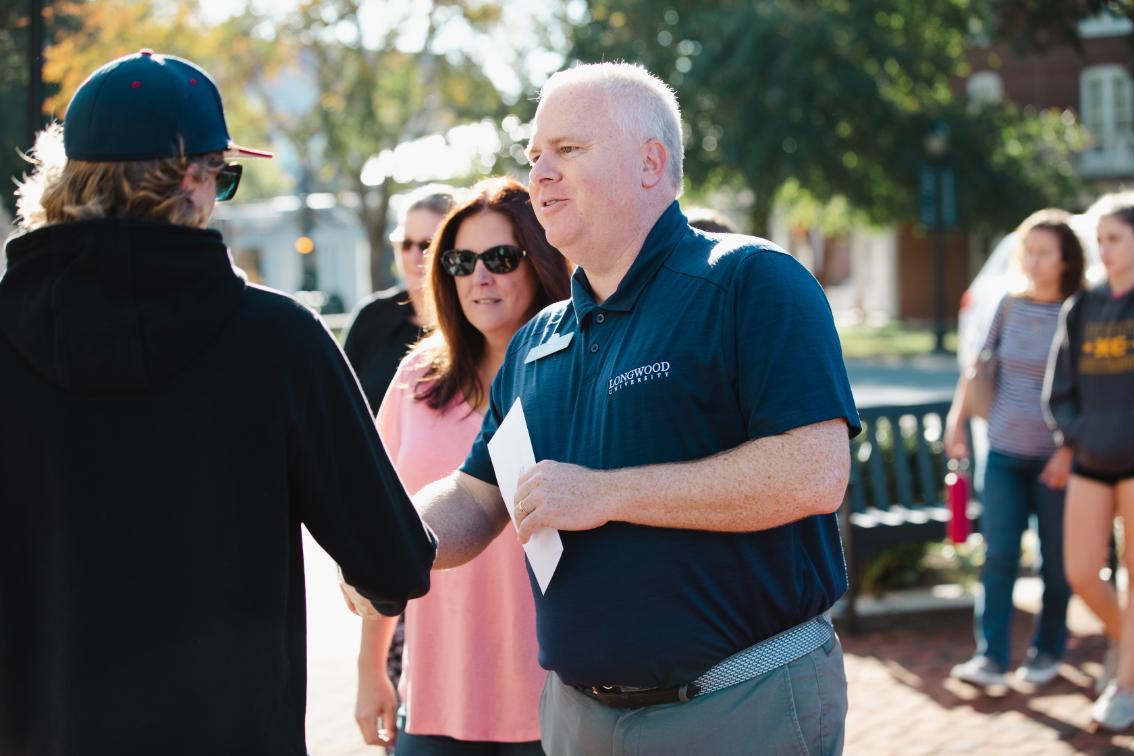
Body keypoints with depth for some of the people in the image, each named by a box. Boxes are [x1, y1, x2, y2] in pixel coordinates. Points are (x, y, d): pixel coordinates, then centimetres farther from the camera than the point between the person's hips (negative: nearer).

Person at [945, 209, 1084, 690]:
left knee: (1056, 560, 6)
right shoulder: (1010, 307, 7)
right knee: (998, 555, -4)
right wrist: (956, 421, 8)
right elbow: (979, 367, 15)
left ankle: (1048, 651, 22)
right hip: (1004, 452, 3)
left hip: (1054, 457, -3)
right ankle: (991, 657, -5)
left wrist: (1069, 451, -16)